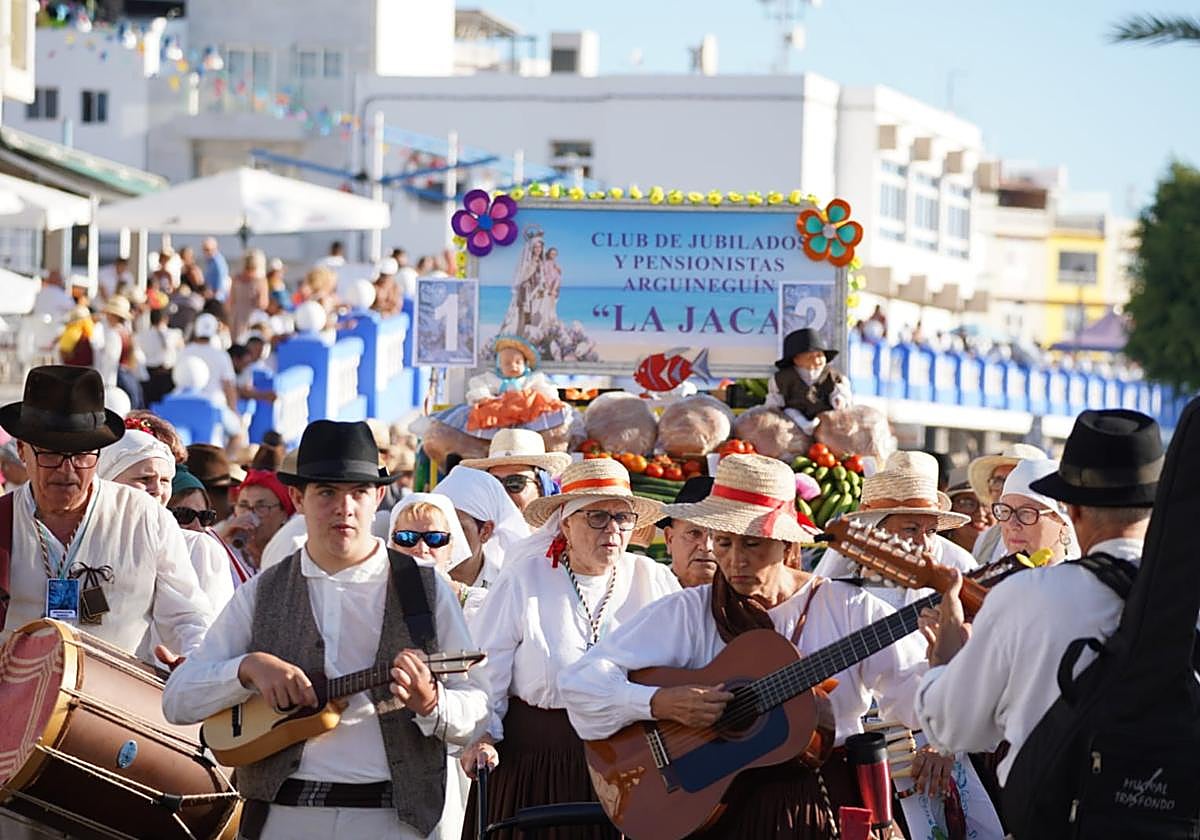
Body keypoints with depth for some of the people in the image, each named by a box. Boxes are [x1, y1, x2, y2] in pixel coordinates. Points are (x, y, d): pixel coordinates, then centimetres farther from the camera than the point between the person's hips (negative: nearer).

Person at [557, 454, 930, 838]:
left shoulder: (847, 609, 5)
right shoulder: (688, 613, 3)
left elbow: (912, 691, -4)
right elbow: (580, 680, -3)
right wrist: (660, 703, -18)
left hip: (828, 802, 0)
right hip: (720, 804, 0)